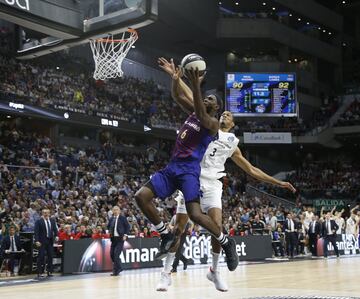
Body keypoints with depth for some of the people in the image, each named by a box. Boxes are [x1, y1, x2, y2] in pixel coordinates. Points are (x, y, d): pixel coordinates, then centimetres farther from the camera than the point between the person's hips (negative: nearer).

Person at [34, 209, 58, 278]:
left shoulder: (52, 221, 11)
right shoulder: (39, 221, -3)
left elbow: (55, 229, 10)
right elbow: (36, 232, -7)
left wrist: (56, 236, -8)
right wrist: (37, 241, -16)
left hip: (50, 241, 4)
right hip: (42, 241, -4)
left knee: (50, 256, 5)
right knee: (41, 257, -4)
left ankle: (49, 272, 11)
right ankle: (40, 272, 1)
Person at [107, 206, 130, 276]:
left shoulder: (123, 218, -4)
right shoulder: (111, 219, 11)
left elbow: (128, 227, -2)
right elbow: (108, 226, 25)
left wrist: (125, 235, -9)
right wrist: (110, 232, 8)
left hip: (120, 238, -6)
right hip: (113, 238, 6)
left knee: (116, 253, -14)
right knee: (112, 254, 5)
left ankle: (116, 271, -6)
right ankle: (119, 268, 24)